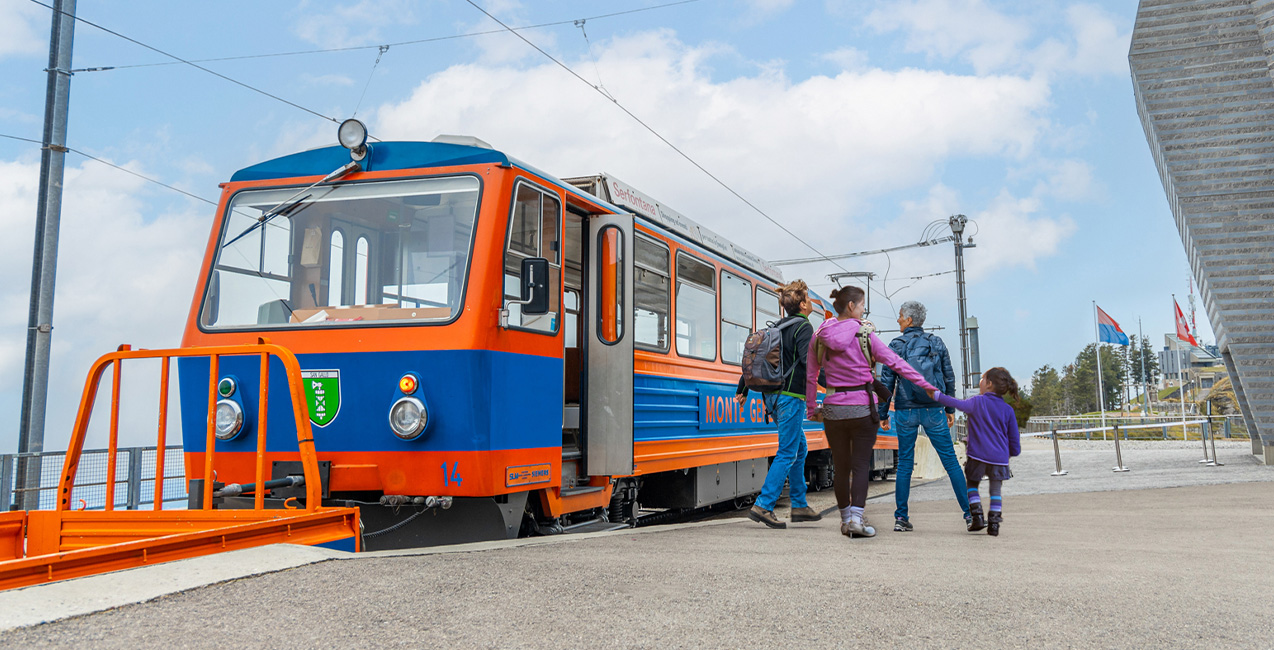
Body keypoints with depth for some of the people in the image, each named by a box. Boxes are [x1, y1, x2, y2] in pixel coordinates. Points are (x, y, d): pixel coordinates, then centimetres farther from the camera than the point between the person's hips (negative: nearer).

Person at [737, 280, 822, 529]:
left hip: (774, 395, 9)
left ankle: (799, 506, 20)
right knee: (787, 454, -6)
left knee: (800, 447, 17)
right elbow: (807, 360, -24)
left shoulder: (776, 328, 15)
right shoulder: (804, 327, -9)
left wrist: (743, 390, 23)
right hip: (790, 396, -9)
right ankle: (763, 506, -10)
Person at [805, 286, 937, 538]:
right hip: (861, 407, -3)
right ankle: (857, 518, -8)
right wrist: (924, 384, -2)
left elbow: (810, 376, 7)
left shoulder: (820, 336, 3)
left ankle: (845, 519, 22)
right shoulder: (864, 334, -7)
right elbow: (895, 362, -7)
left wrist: (811, 409, 16)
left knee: (840, 467, 13)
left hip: (833, 409, 3)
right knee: (861, 464, 2)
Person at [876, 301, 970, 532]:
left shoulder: (896, 345, -2)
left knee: (904, 464, 6)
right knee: (951, 461, 6)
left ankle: (901, 517, 6)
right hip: (933, 411, 1)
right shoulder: (937, 343, 5)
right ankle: (969, 512, 4)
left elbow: (887, 382, -3)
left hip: (906, 411, -1)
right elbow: (949, 378, 8)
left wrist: (882, 413, 5)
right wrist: (950, 409, 18)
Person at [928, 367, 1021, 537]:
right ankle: (994, 523, 5)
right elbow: (1014, 439, 9)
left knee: (972, 485, 18)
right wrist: (1011, 452, 26)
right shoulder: (1007, 409, 6)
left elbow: (958, 404, -19)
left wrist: (936, 395, -16)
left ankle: (977, 516, 4)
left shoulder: (978, 402, -3)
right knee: (996, 491, 14)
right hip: (1000, 458, 2)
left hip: (978, 456, -2)